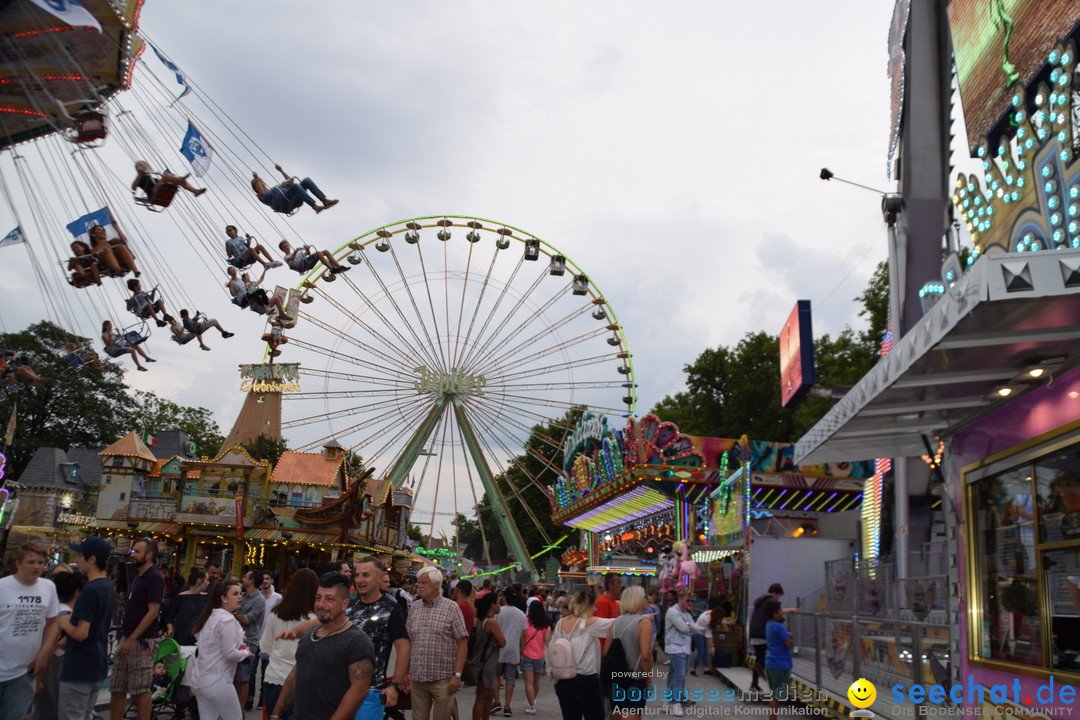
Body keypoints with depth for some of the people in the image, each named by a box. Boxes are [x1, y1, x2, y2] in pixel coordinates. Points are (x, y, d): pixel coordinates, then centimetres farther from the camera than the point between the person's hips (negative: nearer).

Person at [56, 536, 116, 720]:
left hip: (79, 668, -9)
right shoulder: (108, 587, 9)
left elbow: (80, 633, -24)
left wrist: (65, 624, -5)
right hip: (98, 665, 9)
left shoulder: (90, 590, -20)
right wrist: (74, 619, 16)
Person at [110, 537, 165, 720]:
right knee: (117, 689, 11)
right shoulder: (138, 576, 15)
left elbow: (152, 612, -17)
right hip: (129, 638, 9)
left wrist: (131, 639, -19)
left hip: (143, 641, -9)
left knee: (141, 689, -3)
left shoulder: (155, 577, -12)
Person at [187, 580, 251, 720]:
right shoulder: (227, 620, -17)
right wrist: (246, 653, -1)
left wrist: (236, 638, 12)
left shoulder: (211, 616, 11)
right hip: (216, 681, -9)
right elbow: (230, 654, -19)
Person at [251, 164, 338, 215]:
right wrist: (256, 178, 2)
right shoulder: (262, 197, 18)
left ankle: (325, 200, -28)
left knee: (307, 180, -12)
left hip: (294, 201, 7)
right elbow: (261, 193, -7)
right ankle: (315, 207, -45)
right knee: (295, 185, -34)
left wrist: (281, 170, 43)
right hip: (285, 204, -7)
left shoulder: (276, 188, 40)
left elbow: (290, 181, 44)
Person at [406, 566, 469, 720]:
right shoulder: (414, 608, 9)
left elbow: (462, 643, -6)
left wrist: (457, 675, -12)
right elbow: (408, 642, 14)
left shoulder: (451, 607, -3)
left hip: (442, 678, -4)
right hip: (417, 678, 4)